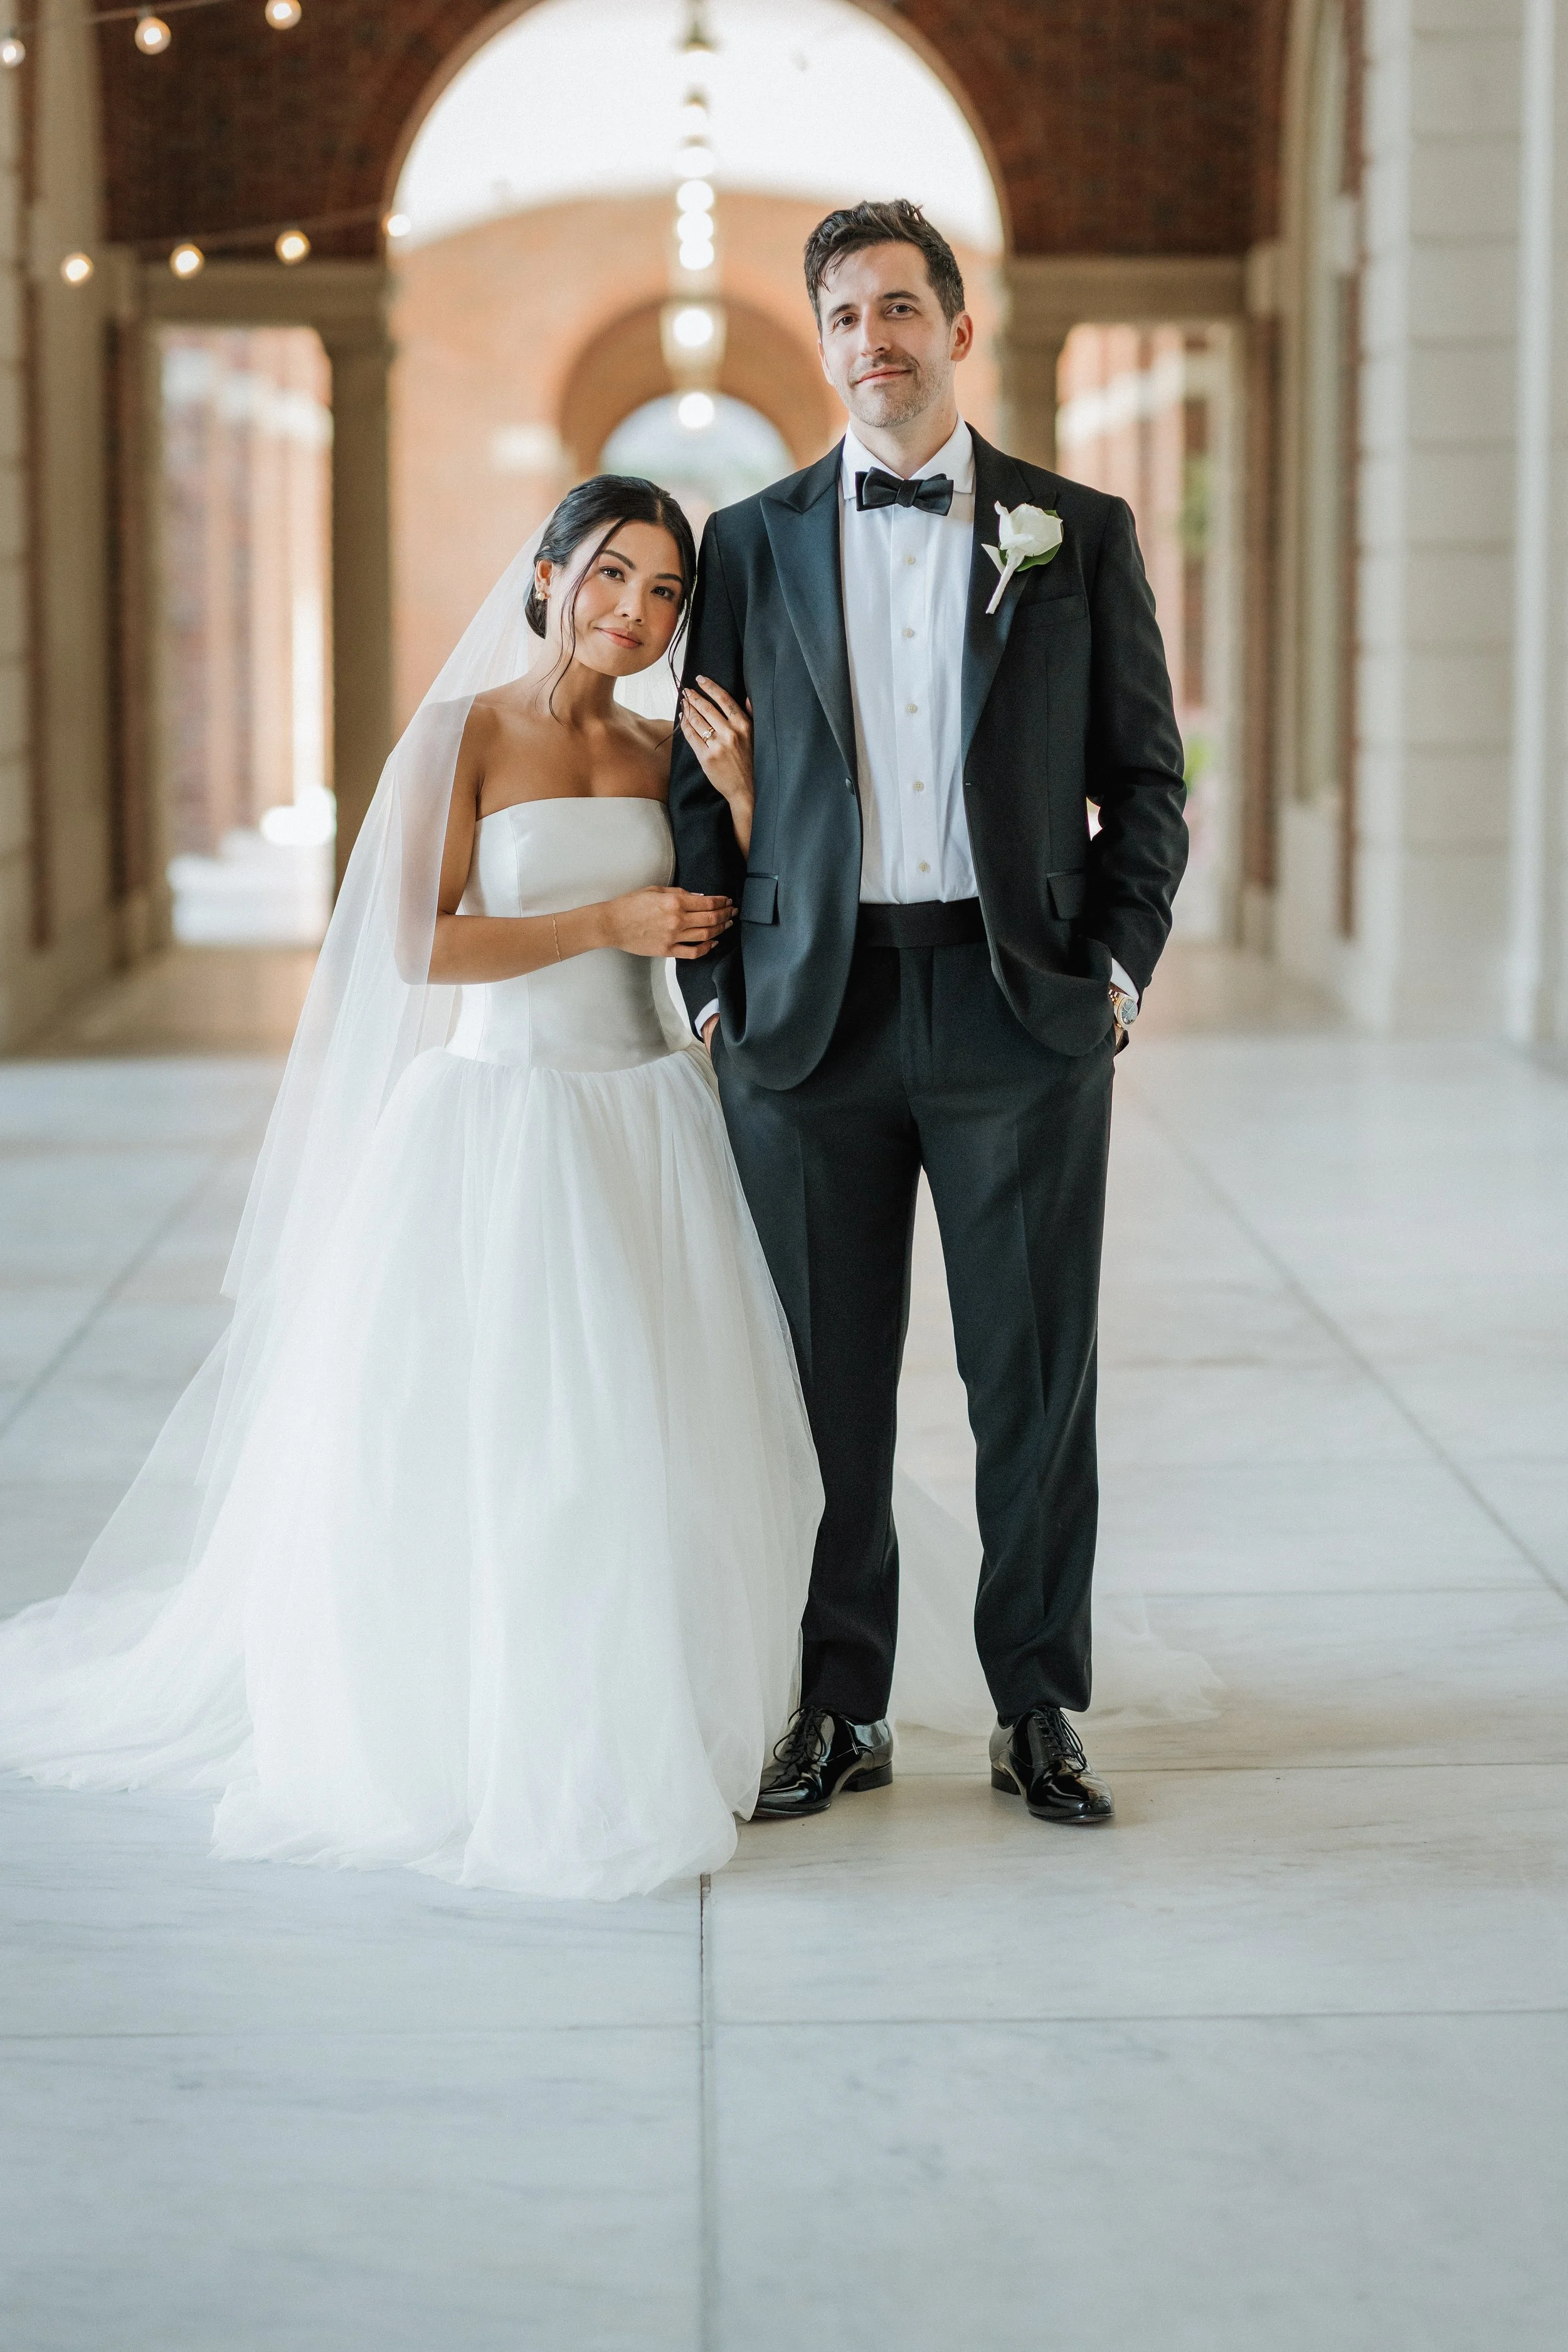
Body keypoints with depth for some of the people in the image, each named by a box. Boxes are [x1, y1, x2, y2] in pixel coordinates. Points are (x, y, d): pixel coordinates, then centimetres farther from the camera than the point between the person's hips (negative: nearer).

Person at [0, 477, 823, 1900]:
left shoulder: (663, 755, 10)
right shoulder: (463, 736, -4)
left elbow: (738, 931, 5)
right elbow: (422, 947, -11)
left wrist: (739, 788, -7)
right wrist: (607, 923, -14)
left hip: (651, 1125, 5)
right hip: (504, 1125, -5)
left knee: (659, 1446, 3)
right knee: (483, 1451, -4)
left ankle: (637, 1734, 17)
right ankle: (468, 1744, 9)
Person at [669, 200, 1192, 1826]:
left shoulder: (1079, 534, 6)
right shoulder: (752, 544, 8)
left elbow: (1145, 774, 8)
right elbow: (701, 782, 9)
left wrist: (1120, 962, -3)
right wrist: (712, 990, 1)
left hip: (1021, 1012, -1)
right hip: (813, 1011, 1)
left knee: (1034, 1378, 4)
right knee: (826, 1383, 6)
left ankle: (1036, 1709, 16)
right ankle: (838, 1708, 17)